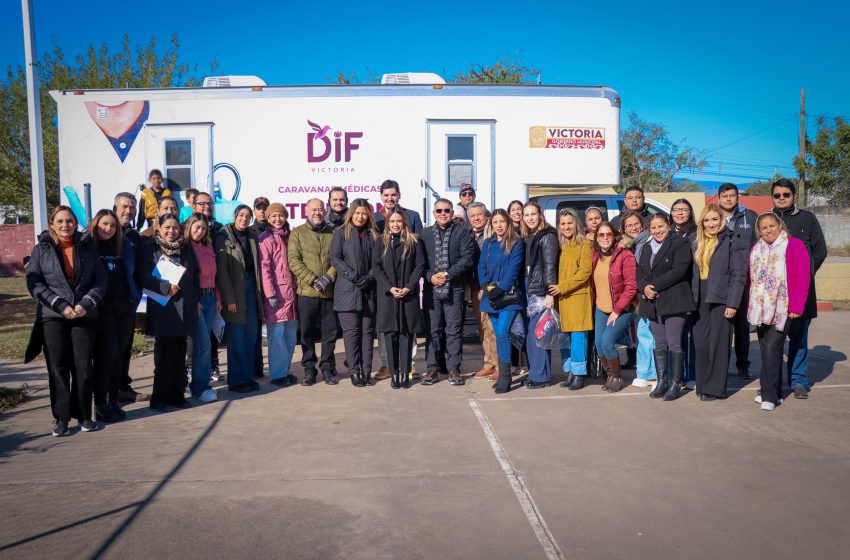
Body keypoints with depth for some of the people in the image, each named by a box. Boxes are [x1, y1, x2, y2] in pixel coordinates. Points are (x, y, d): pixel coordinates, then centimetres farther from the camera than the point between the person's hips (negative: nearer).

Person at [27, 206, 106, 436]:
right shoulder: (41, 250, 5)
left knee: (83, 367, 1)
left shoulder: (87, 248, 10)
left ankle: (84, 415, 12)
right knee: (58, 368, 1)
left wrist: (87, 303, -11)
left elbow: (100, 280, 5)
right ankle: (61, 417, 9)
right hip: (52, 316, -1)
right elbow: (34, 283, -2)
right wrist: (60, 305, -13)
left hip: (85, 316, 1)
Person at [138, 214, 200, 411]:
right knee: (165, 354, -3)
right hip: (162, 309, -5)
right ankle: (160, 398, 6)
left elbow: (195, 276, 18)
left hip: (185, 309, 5)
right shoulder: (150, 249, -1)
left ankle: (177, 395, 17)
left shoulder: (186, 249, 14)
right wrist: (166, 287, -18)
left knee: (180, 354, 9)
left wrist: (197, 300, 12)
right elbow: (144, 277, -9)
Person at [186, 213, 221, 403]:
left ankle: (199, 383, 17)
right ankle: (200, 387, 0)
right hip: (194, 299, -6)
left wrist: (218, 298, 13)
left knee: (203, 342, 9)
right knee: (204, 343, -9)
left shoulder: (208, 247, 15)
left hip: (210, 297, 6)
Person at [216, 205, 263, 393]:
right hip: (234, 291, -6)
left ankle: (248, 376, 18)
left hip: (251, 288, 6)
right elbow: (221, 270, -10)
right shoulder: (224, 238, -5)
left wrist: (260, 292, 4)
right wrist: (229, 299, -15)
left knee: (251, 334, 8)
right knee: (236, 337, -2)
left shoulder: (252, 238, 12)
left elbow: (256, 266, 12)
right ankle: (236, 380, 7)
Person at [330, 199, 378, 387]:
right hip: (347, 290, -3)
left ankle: (366, 371, 9)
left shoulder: (373, 235, 13)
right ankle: (354, 371, 3)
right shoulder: (341, 233, 5)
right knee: (351, 331, -2)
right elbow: (335, 259, -4)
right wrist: (353, 276, -14)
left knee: (367, 331, 4)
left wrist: (369, 277, -10)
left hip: (369, 290, 3)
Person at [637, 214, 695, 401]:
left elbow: (679, 270, -15)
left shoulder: (679, 243, -3)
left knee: (674, 344, -4)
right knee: (659, 344, 10)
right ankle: (661, 381, 18)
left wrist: (655, 286, -14)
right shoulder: (646, 248, 18)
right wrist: (644, 287, -8)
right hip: (653, 303, 6)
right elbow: (640, 273, 13)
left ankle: (675, 384, 5)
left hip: (674, 302, -6)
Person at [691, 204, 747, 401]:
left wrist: (732, 303, -15)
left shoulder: (733, 241, -4)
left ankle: (715, 388, 7)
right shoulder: (699, 243, 15)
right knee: (700, 344, 6)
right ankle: (703, 385, 17)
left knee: (718, 345, -1)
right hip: (701, 302, 6)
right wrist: (693, 298, 10)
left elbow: (739, 275, -10)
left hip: (720, 301, -6)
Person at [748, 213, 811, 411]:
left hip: (782, 309, -5)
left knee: (772, 348, -11)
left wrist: (796, 307, -10)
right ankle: (768, 390, 20)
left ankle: (770, 395, -4)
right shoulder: (756, 249, 13)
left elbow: (802, 278, -6)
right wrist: (751, 305, 10)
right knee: (765, 349, 9)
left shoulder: (794, 246, -2)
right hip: (760, 309, 5)